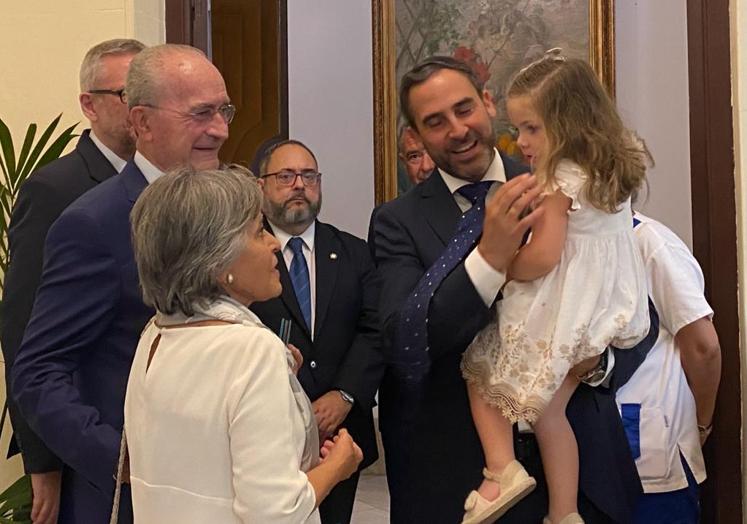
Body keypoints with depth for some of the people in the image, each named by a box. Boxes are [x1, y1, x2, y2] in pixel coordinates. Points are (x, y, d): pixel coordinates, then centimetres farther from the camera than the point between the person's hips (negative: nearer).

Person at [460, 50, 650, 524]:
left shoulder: (559, 182, -19)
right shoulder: (613, 172, 6)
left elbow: (540, 259, -23)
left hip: (557, 320, -8)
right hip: (600, 316, 8)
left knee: (480, 370, 11)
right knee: (549, 410, 15)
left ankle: (502, 469, 0)